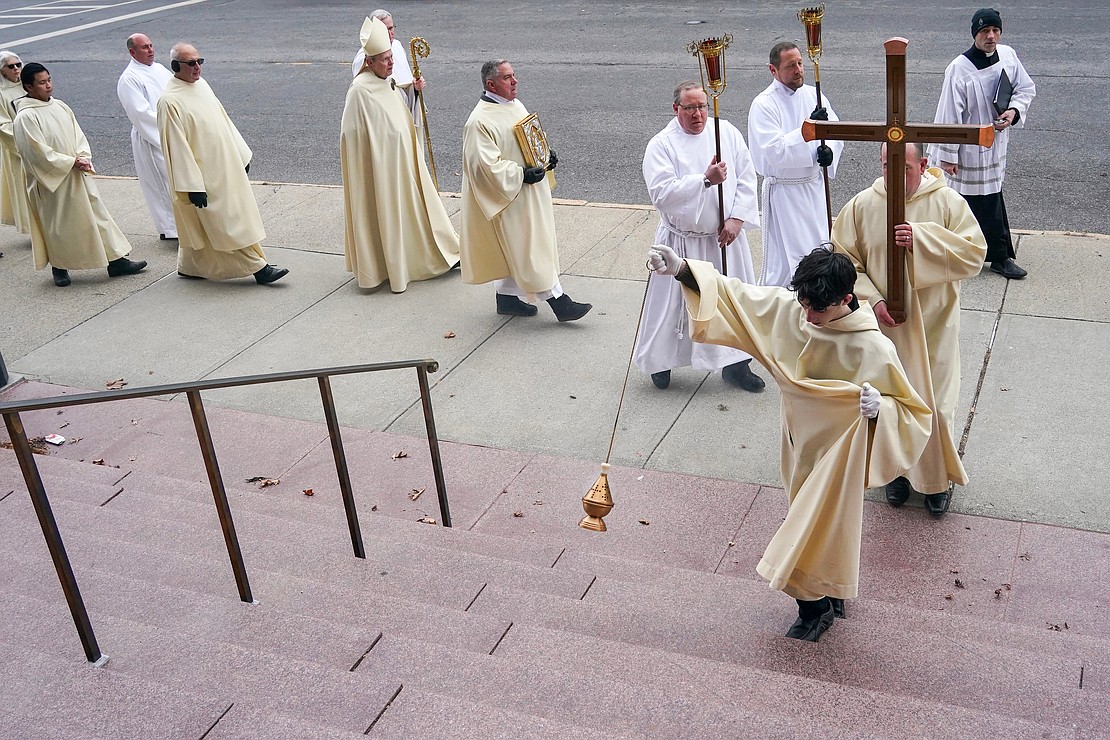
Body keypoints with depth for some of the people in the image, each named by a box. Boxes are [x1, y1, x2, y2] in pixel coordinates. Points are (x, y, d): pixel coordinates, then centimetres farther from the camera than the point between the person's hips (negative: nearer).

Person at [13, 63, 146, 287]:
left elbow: (78, 135, 9)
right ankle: (59, 268, 22)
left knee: (97, 214, 5)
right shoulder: (25, 117, -14)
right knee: (58, 225, 5)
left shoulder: (60, 106, 7)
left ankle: (116, 261, 10)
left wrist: (83, 157, -9)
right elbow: (40, 153, -18)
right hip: (52, 180, -6)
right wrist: (72, 162, -17)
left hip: (77, 175, 6)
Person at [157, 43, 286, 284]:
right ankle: (258, 267, 3)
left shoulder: (201, 84, 7)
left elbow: (223, 119, 16)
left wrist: (242, 154, 16)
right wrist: (193, 186, -21)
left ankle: (189, 267, 30)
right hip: (203, 172, -9)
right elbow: (177, 147, -19)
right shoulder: (170, 101, -18)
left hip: (224, 165, 9)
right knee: (228, 222, -2)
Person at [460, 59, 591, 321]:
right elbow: (486, 165, -23)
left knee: (514, 248, 16)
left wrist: (546, 156, 3)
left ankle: (507, 298, 27)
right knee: (530, 249, -2)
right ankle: (557, 301, 3)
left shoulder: (515, 105, 8)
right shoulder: (479, 122, -19)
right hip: (510, 195, -9)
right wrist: (522, 175, -23)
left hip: (528, 192, 9)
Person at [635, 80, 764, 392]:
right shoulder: (661, 145, -9)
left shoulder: (727, 133, 1)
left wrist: (737, 218, -9)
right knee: (672, 303, 6)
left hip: (725, 237, 3)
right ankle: (661, 360, 27)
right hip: (681, 242, -3)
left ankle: (735, 363, 26)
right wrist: (706, 179, -25)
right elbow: (662, 194, -20)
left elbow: (747, 179, 2)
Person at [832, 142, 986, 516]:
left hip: (932, 325, -1)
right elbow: (844, 261, -1)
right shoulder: (862, 205, -5)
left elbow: (974, 253, -14)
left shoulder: (948, 202, -9)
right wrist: (872, 300, -13)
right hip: (883, 323, 2)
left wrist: (923, 239, -26)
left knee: (935, 400, 7)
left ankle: (938, 477, 27)